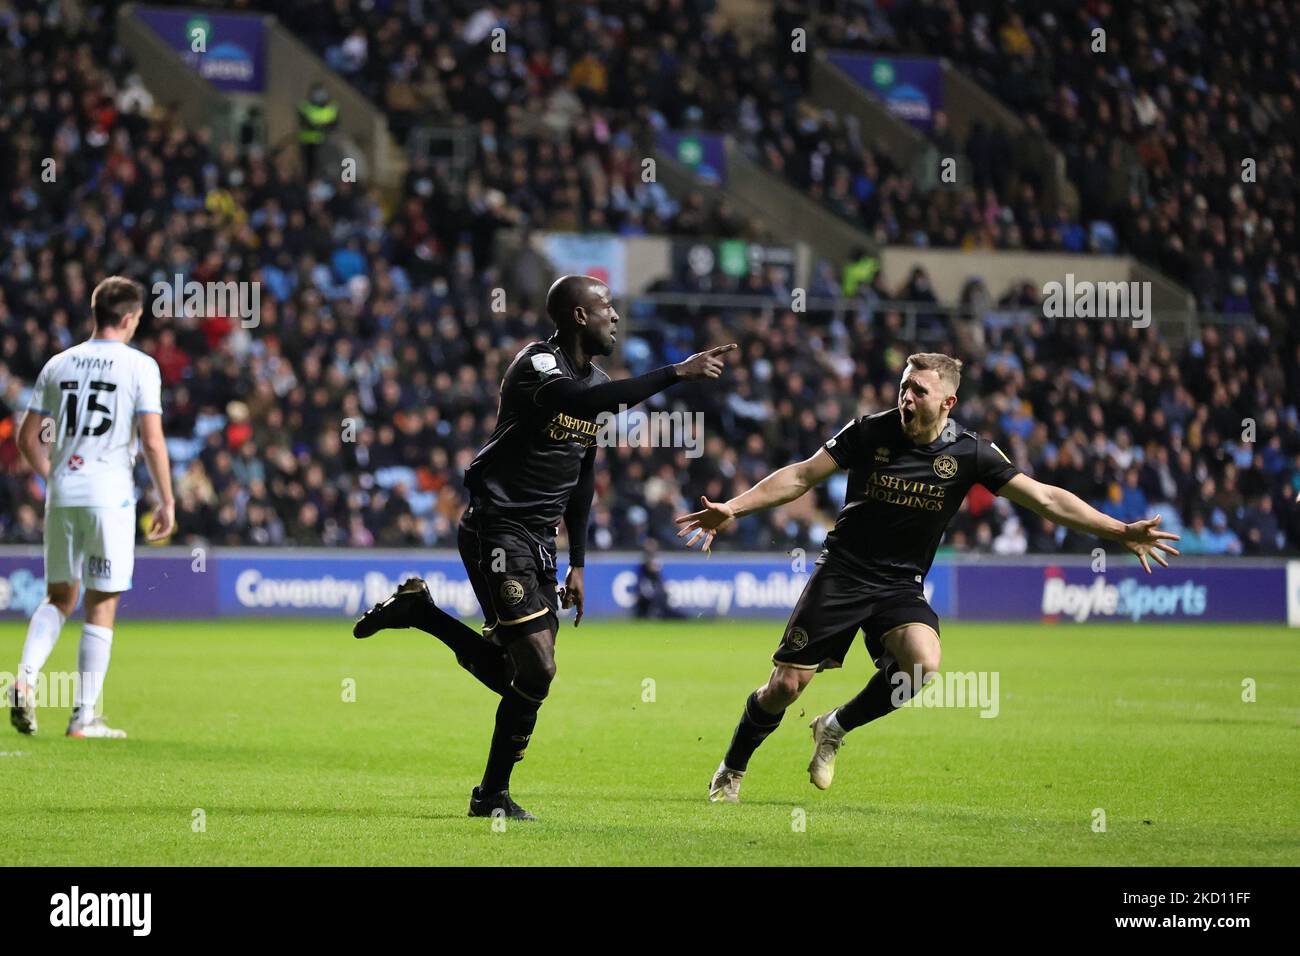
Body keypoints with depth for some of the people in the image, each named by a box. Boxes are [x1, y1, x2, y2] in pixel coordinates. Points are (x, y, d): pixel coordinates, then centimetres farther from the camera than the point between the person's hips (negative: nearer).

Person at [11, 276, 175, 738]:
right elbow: (153, 443, -11)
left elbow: (29, 438, 11)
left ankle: (25, 678, -6)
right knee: (101, 608, 3)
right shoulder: (139, 366, -5)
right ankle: (84, 716, 3)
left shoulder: (58, 365, 9)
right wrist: (167, 501, -2)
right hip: (110, 494, -4)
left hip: (62, 493, 4)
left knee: (59, 597, 17)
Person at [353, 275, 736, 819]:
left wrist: (577, 563, 18)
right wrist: (675, 374, -35)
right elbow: (584, 401, -36)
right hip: (497, 529, -9)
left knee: (521, 679, 3)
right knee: (536, 669, -15)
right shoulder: (538, 365, -14)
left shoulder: (595, 380, 13)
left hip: (539, 540, 9)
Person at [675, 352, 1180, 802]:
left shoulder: (968, 453, -7)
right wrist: (732, 509, -8)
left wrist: (1122, 531, -13)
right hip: (841, 573, -1)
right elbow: (802, 475, -1)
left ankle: (835, 728, -1)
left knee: (923, 665, -28)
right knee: (786, 685, -7)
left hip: (900, 586, 1)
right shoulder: (870, 431, -8)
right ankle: (731, 770, 21)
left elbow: (1046, 498, -7)